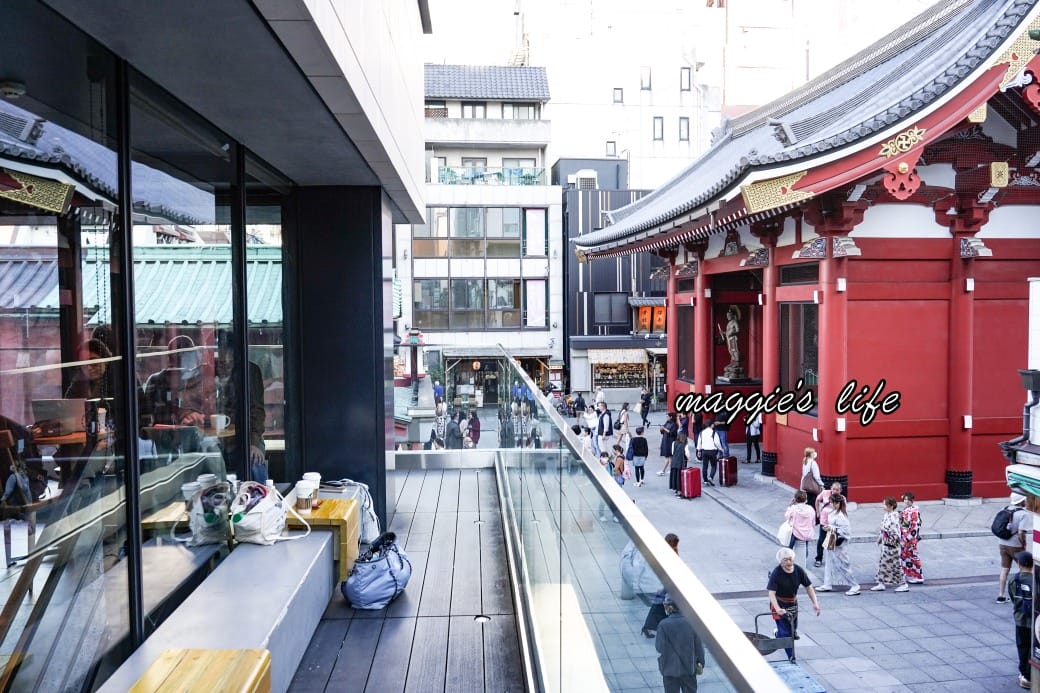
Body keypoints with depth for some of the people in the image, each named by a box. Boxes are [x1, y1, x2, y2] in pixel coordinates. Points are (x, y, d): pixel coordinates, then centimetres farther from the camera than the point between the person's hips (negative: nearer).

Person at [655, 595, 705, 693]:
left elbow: (660, 648, -13)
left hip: (670, 669, -2)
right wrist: (700, 663, 9)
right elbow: (699, 645, -3)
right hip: (689, 668, 2)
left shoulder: (663, 625, -18)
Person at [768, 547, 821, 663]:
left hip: (793, 603, 5)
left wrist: (815, 603, -14)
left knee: (793, 631, 19)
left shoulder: (798, 570, -13)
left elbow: (808, 587, -3)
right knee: (785, 633, -8)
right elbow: (771, 593, -30)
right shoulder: (776, 573, -25)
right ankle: (791, 658, 1)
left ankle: (778, 633, 48)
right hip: (780, 605, -5)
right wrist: (777, 609, -44)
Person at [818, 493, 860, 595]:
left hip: (839, 543, -10)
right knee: (830, 563, 17)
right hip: (832, 542, 10)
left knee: (842, 565, -2)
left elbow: (846, 529, -26)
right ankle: (827, 584, 27)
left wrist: (831, 528, -24)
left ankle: (854, 586, 9)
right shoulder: (833, 513, 6)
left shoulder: (840, 515, -23)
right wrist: (828, 527, 4)